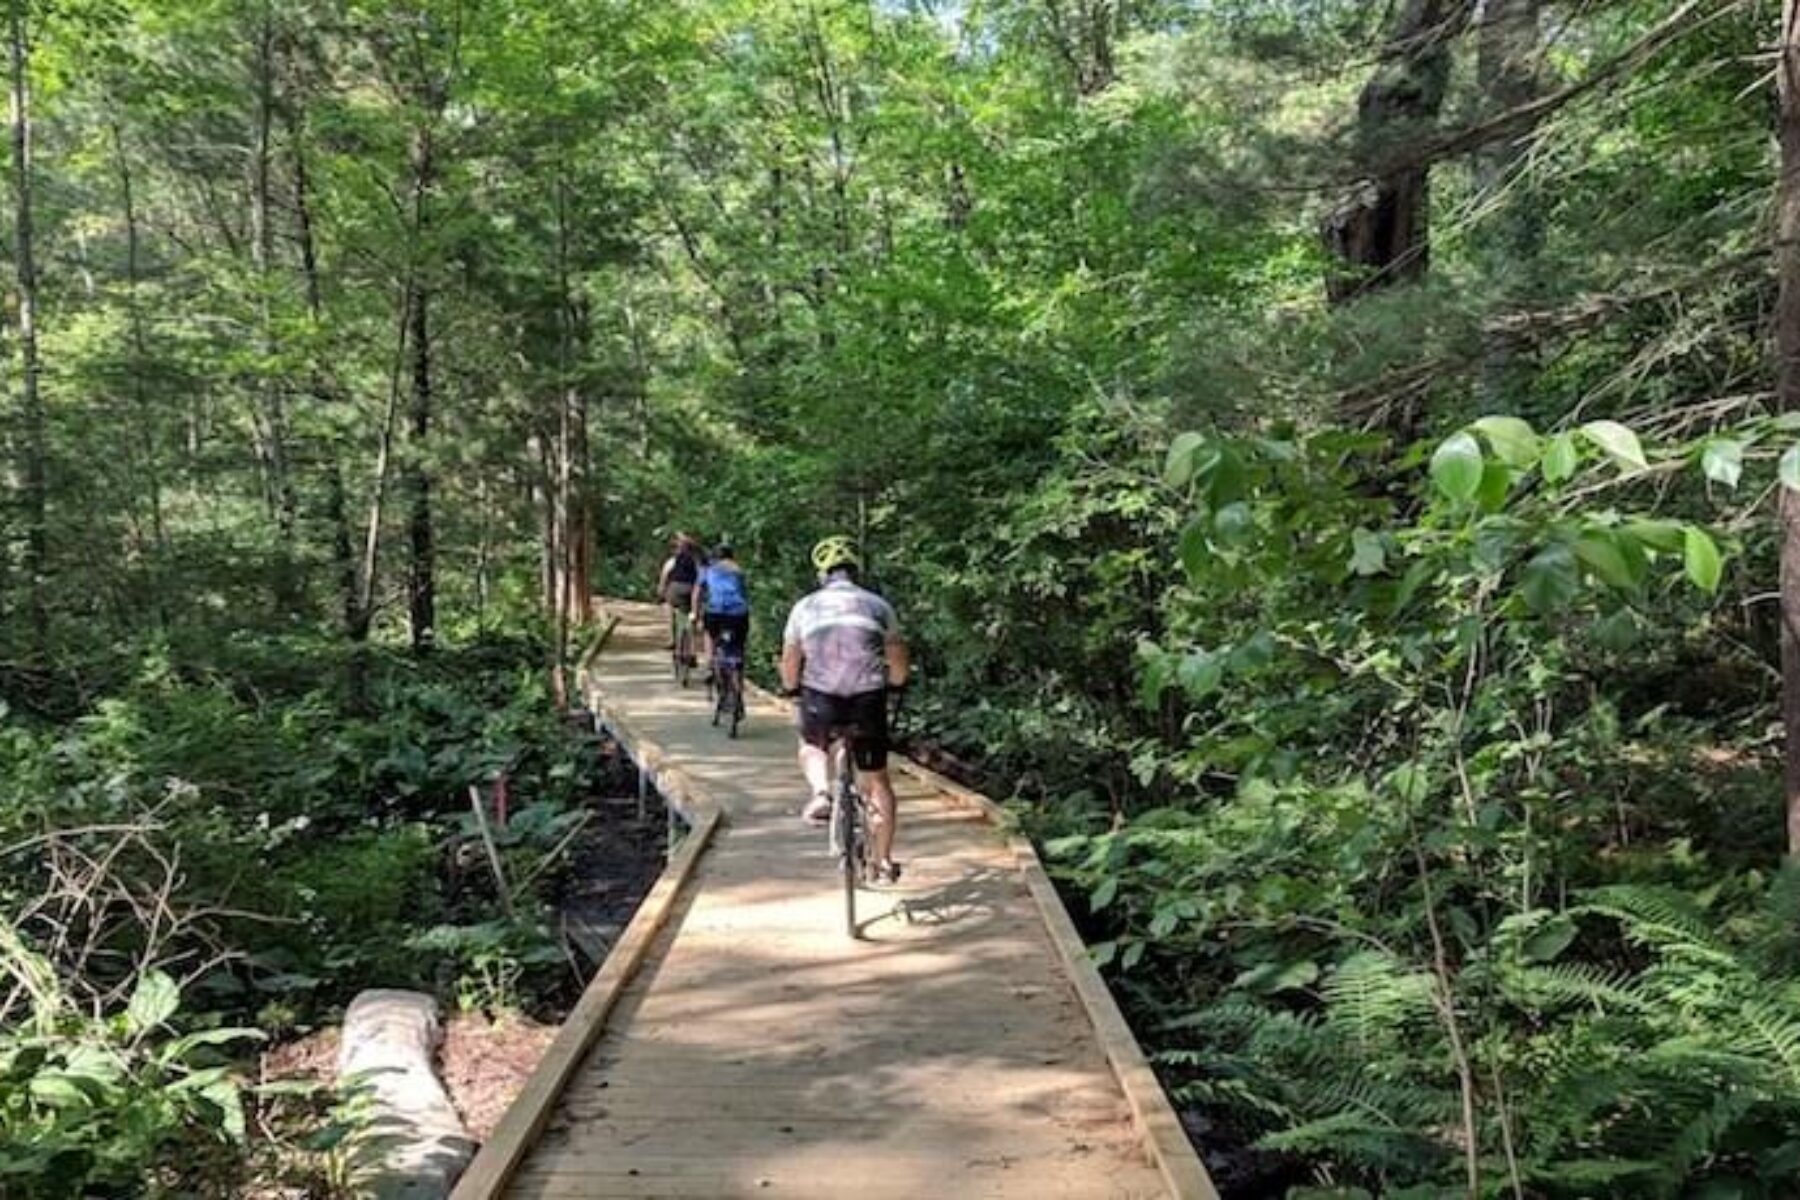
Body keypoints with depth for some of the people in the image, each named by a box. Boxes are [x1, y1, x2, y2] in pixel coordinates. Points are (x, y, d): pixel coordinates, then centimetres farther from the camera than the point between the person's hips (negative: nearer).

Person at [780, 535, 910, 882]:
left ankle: (820, 793, 5)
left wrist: (795, 691, 30)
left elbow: (789, 673, 10)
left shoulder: (805, 607, 9)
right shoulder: (878, 606, 9)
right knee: (877, 781, 19)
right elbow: (900, 670, 11)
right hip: (868, 700, 0)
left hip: (820, 700, 0)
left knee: (811, 746, 33)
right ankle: (883, 861, 22)